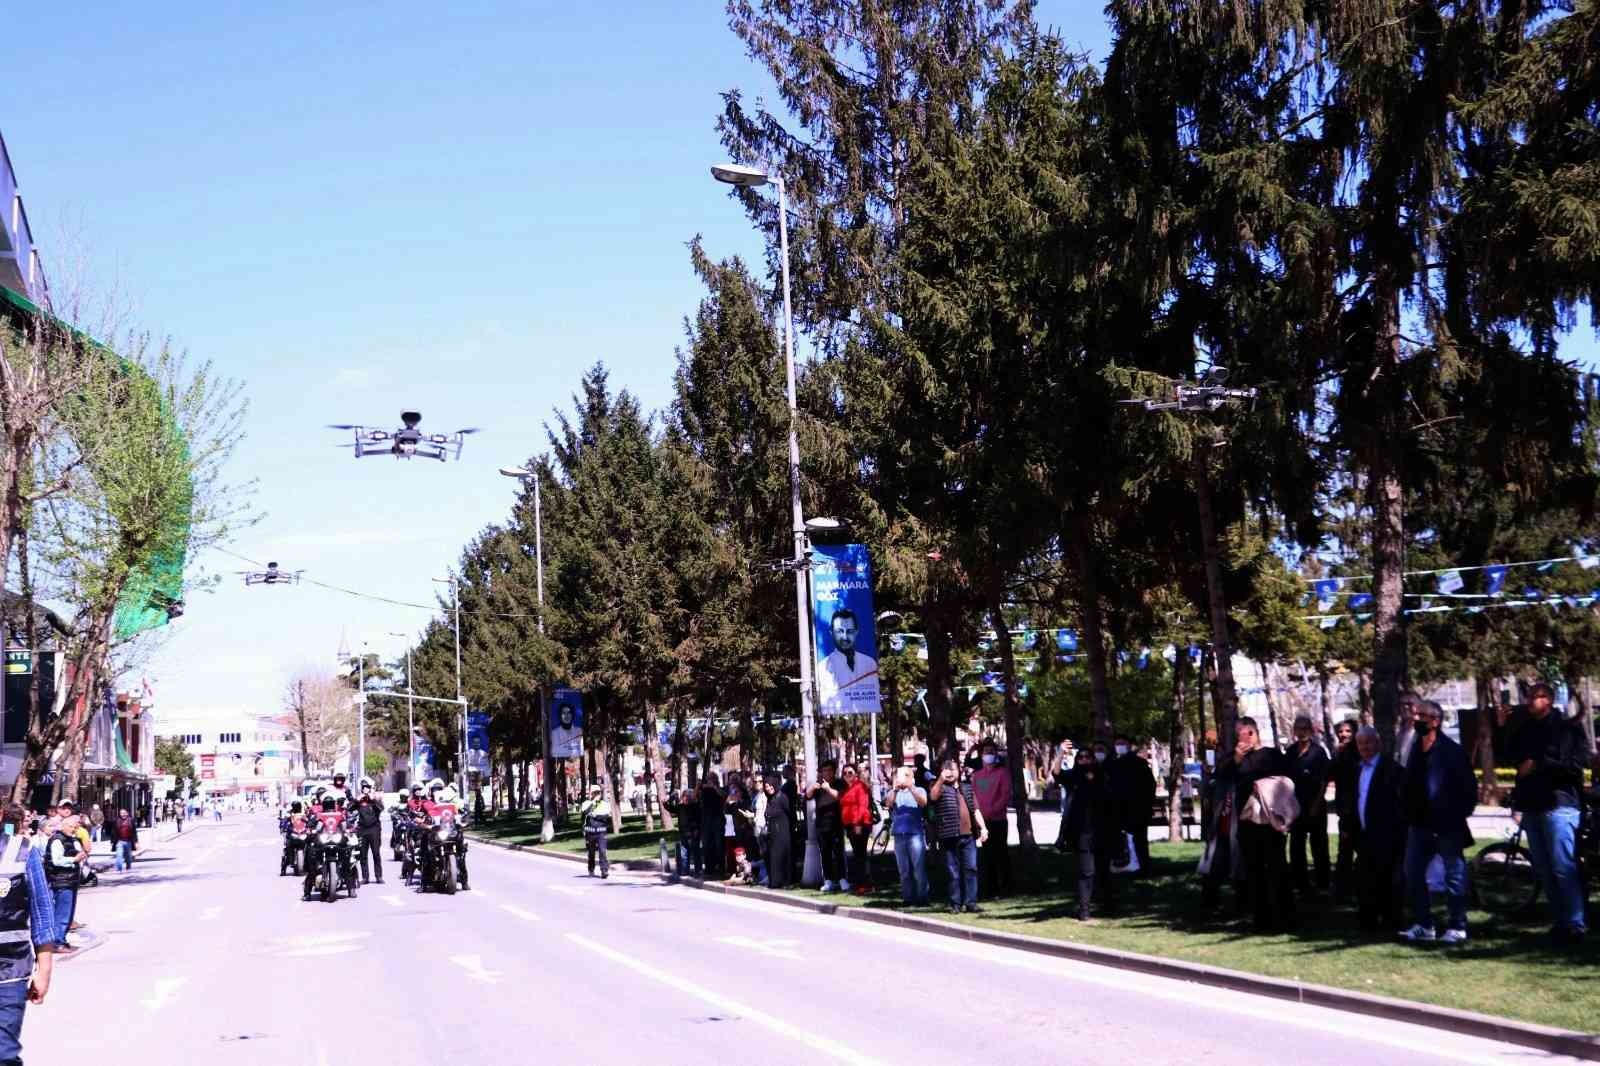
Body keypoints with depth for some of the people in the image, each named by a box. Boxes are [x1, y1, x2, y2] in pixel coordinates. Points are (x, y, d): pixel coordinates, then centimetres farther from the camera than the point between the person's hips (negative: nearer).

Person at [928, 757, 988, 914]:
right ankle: (956, 904, 8)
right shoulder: (941, 788, 3)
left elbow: (975, 809, 16)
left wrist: (983, 827, 5)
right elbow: (933, 796, -20)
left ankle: (971, 902, 1)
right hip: (950, 836, -3)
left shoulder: (967, 787, 17)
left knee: (971, 869, -1)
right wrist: (941, 780, -33)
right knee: (954, 872, 2)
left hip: (969, 836, 3)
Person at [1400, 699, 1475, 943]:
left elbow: (1469, 788, -10)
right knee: (1413, 874, 8)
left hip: (1446, 827, -7)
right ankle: (1422, 925, 17)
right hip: (1420, 825, 7)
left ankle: (1457, 927, 11)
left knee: (1454, 875, 3)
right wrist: (1409, 816, 10)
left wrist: (1458, 815, -9)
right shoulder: (1415, 749, 8)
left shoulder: (1451, 751, -12)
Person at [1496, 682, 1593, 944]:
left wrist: (1539, 765, -14)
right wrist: (1500, 728, 4)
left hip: (1558, 805, -7)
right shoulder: (1524, 730, 17)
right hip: (1531, 806, 7)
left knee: (1563, 868, -12)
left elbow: (1578, 762, -12)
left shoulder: (1567, 728, -1)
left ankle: (1575, 925, -9)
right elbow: (1505, 758, 17)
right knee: (1544, 870, 8)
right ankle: (1559, 922, 14)